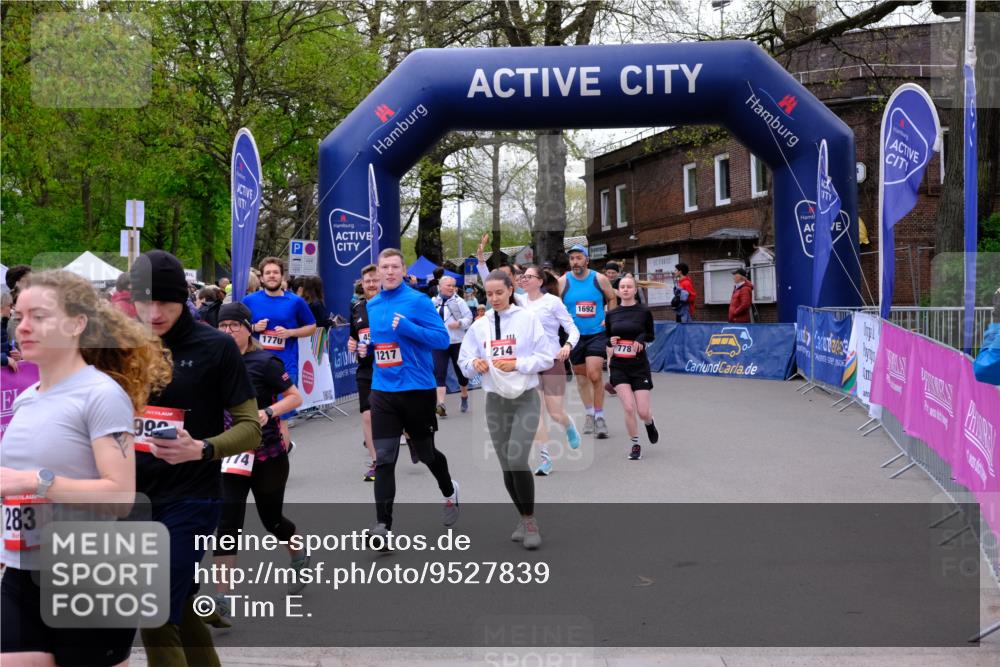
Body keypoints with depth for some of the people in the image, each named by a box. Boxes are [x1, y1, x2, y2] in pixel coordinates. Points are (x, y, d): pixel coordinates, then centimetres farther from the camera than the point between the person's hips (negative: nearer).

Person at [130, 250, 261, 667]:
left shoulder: (215, 346, -9)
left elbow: (250, 427, -9)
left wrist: (202, 449, -26)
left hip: (192, 498, -5)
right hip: (138, 495, 5)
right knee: (178, 610, 16)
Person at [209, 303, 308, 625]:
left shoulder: (264, 362, -11)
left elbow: (295, 397, -9)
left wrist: (268, 412, -24)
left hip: (268, 456, -3)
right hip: (231, 456, 3)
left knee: (271, 519, 12)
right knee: (227, 523, -8)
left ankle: (300, 558, 45)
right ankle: (221, 602, -8)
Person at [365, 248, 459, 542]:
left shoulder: (418, 301, -9)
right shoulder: (371, 306, 8)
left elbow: (442, 338, -14)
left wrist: (408, 328, -25)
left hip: (417, 388, -3)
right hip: (383, 390, 4)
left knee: (425, 452, 14)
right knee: (384, 458, -4)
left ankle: (450, 492, 44)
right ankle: (382, 524, -1)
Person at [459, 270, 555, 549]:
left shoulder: (528, 319, -3)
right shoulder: (479, 326, 7)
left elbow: (546, 357, -6)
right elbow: (464, 362, 6)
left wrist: (516, 364, -17)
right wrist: (475, 364, -15)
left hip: (525, 398, -4)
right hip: (495, 401, 4)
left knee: (517, 460, -18)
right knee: (506, 466, 8)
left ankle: (530, 520, -2)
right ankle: (525, 518, 26)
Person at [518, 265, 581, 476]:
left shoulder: (552, 301, -7)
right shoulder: (521, 301, 4)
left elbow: (573, 329, -7)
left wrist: (568, 345, -27)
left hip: (552, 361, -4)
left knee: (555, 413, 0)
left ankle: (569, 427, 37)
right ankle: (545, 459, 2)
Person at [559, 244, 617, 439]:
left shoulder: (600, 279, -3)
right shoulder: (563, 281, -2)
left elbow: (611, 299, 11)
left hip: (597, 333, -2)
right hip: (574, 335, 2)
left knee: (594, 374, -14)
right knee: (580, 376, 12)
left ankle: (600, 416, -1)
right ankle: (590, 413, 30)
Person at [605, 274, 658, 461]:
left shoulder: (644, 312, -2)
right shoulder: (611, 314, 4)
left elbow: (650, 337, 8)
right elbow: (606, 339, 14)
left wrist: (642, 340, -13)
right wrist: (610, 341, -9)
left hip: (639, 366, -1)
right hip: (618, 367, 1)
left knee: (643, 412, -3)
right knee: (629, 408, -11)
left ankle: (649, 423, 35)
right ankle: (634, 444, 10)